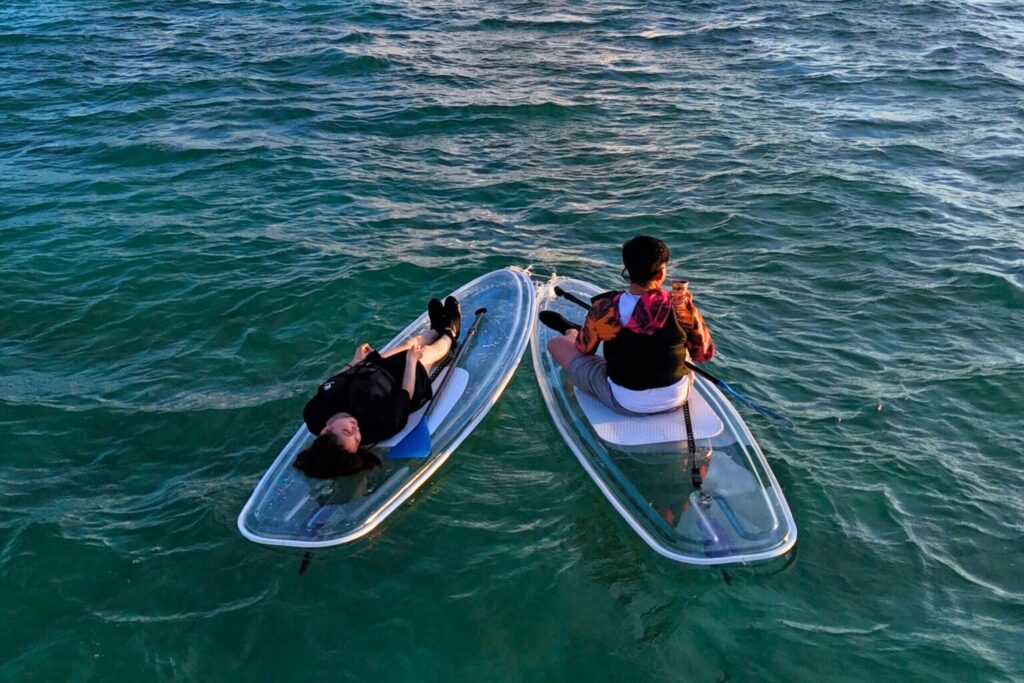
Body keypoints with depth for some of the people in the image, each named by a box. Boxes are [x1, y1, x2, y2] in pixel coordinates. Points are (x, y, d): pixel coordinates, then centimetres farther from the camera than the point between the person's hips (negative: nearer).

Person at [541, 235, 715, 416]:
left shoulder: (604, 311, -21)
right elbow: (705, 354, -3)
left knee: (556, 344, 11)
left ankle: (571, 332, 49)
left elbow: (583, 349, -1)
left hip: (626, 405, -2)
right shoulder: (682, 307, -19)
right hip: (678, 398, 2)